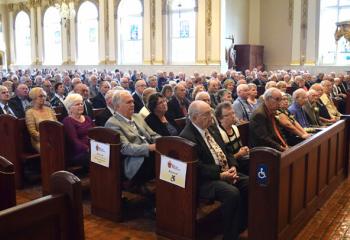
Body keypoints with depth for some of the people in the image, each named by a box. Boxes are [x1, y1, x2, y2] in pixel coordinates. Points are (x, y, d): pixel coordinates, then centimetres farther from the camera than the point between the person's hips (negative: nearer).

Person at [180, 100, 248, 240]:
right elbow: (197, 167, -19)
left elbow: (226, 151, 18)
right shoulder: (187, 136, -14)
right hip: (206, 179, -8)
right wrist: (220, 175, -21)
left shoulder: (212, 130, 14)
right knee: (233, 193, -31)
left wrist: (233, 167, -2)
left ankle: (241, 225, 5)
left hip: (227, 172, 9)